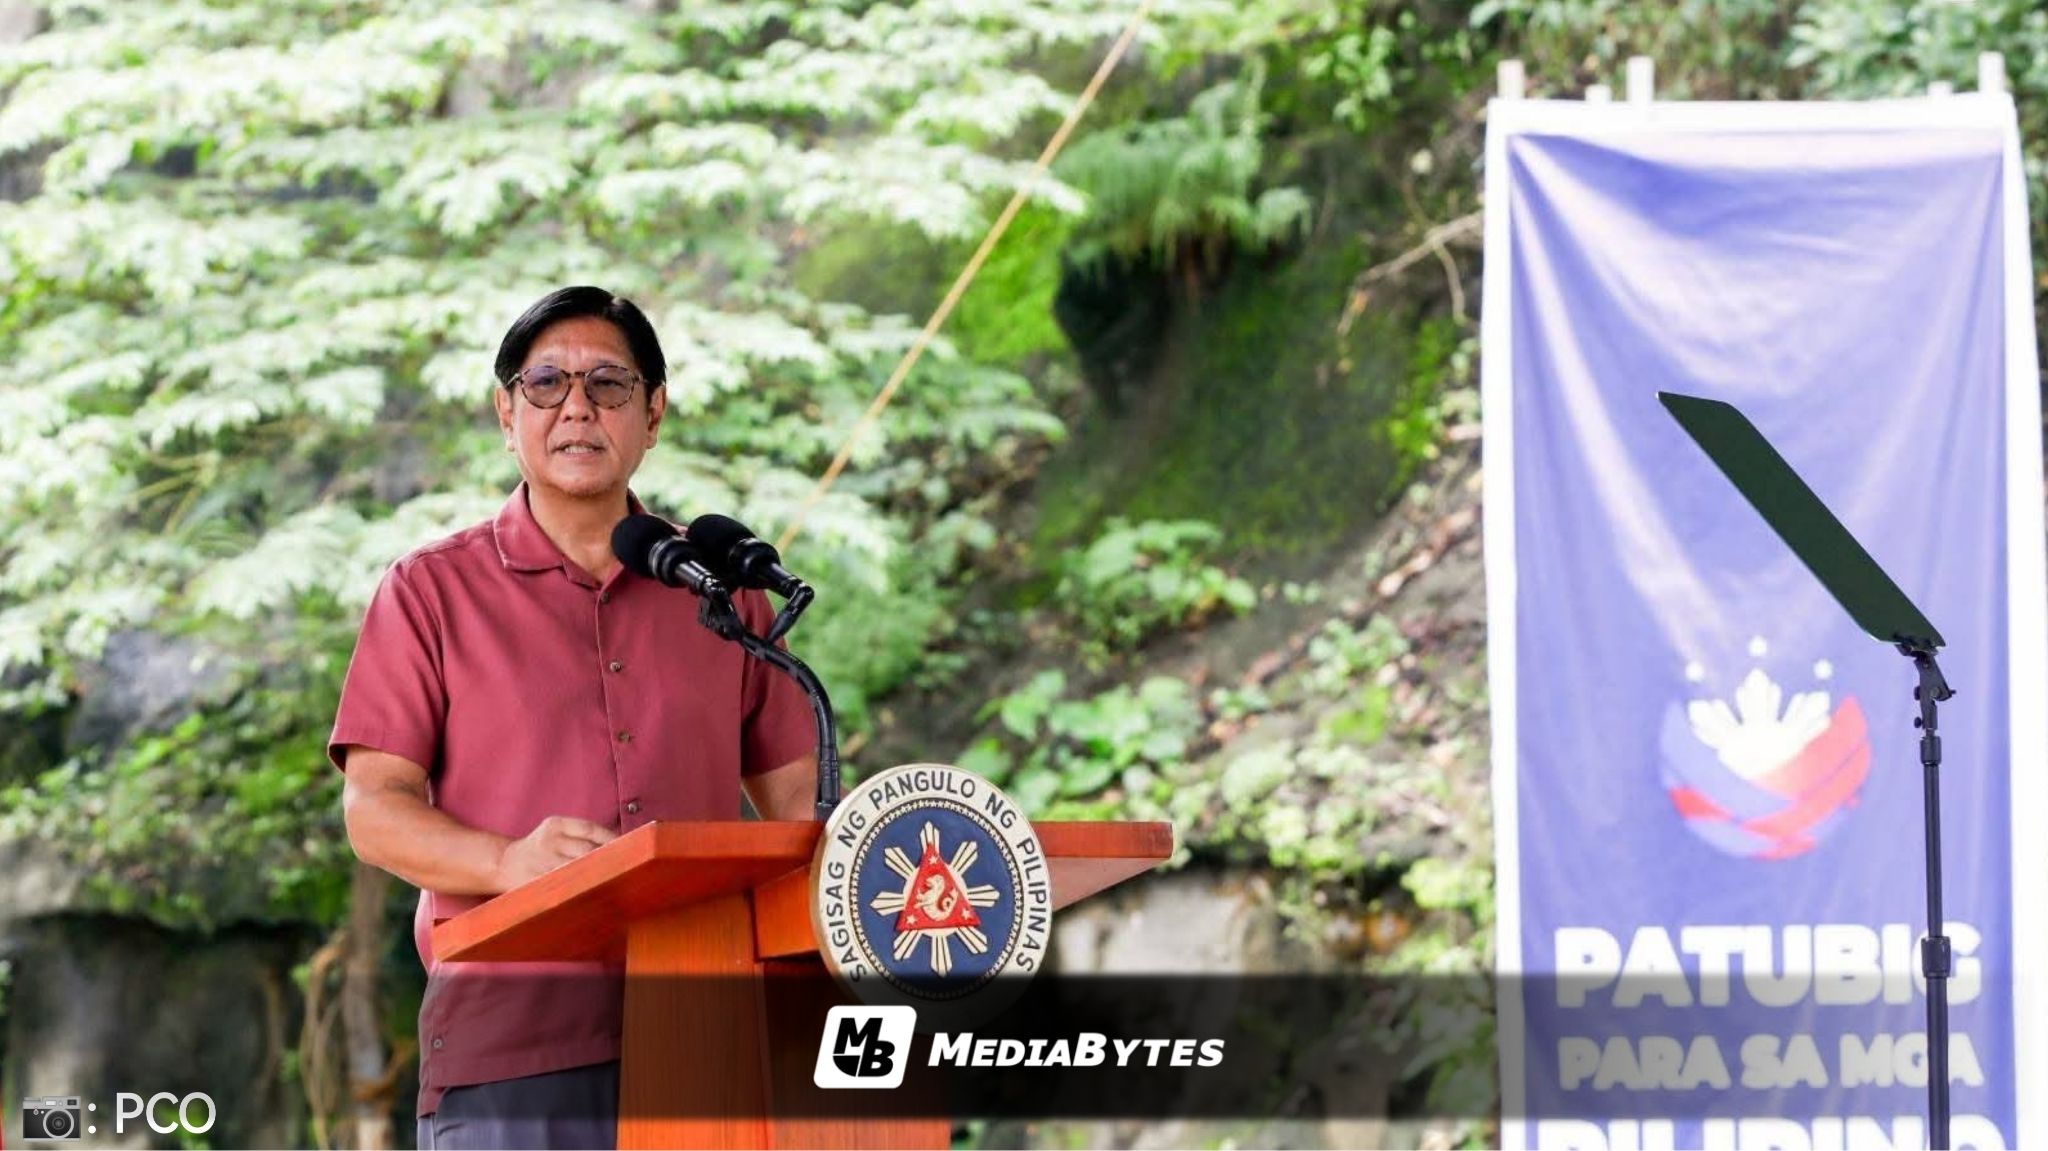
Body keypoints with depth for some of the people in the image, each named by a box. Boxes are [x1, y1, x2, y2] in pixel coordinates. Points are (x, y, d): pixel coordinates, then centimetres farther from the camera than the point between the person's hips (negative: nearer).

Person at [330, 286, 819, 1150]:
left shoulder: (720, 593, 20)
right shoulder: (433, 592, 11)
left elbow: (796, 796, 20)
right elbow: (373, 810, 2)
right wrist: (508, 862, -18)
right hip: (512, 1038, -3)